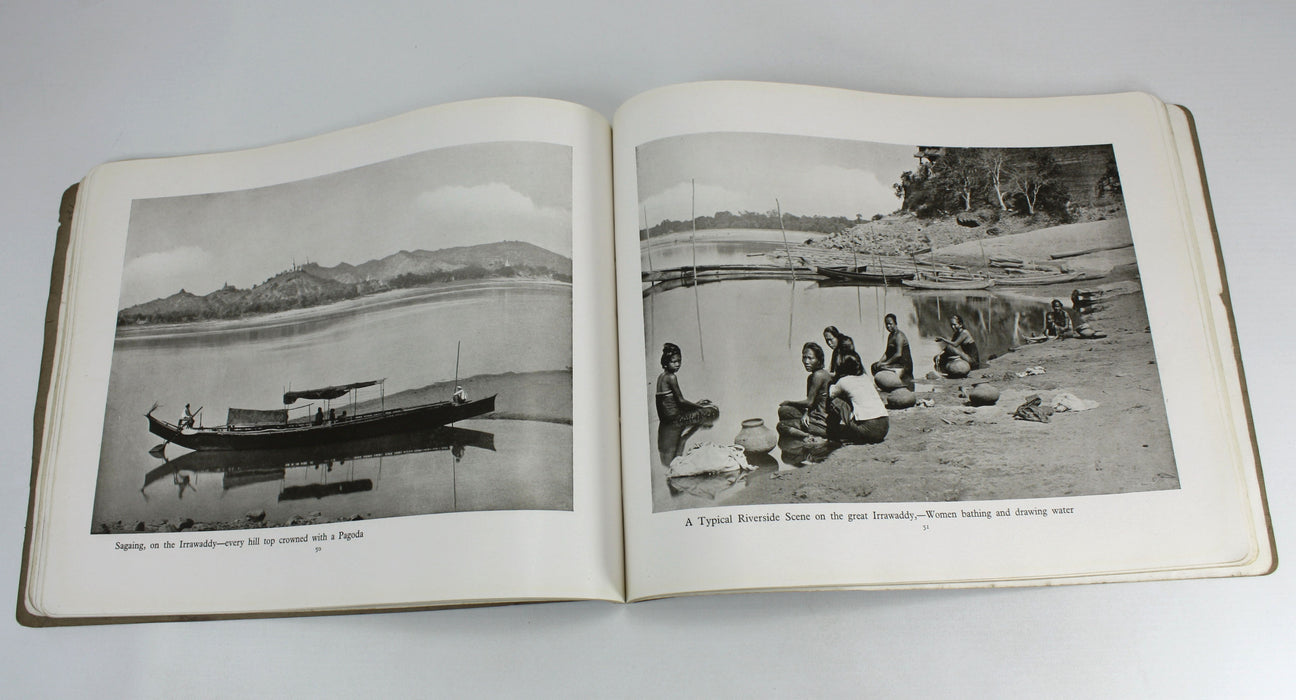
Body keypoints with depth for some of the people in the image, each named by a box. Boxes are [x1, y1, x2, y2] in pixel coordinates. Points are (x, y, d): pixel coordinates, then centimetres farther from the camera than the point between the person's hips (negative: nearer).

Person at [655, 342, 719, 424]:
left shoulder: (661, 376, 14)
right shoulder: (671, 377, -14)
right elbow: (681, 400, -15)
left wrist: (696, 404, 15)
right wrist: (701, 406, -4)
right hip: (673, 417, -10)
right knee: (713, 411, -10)